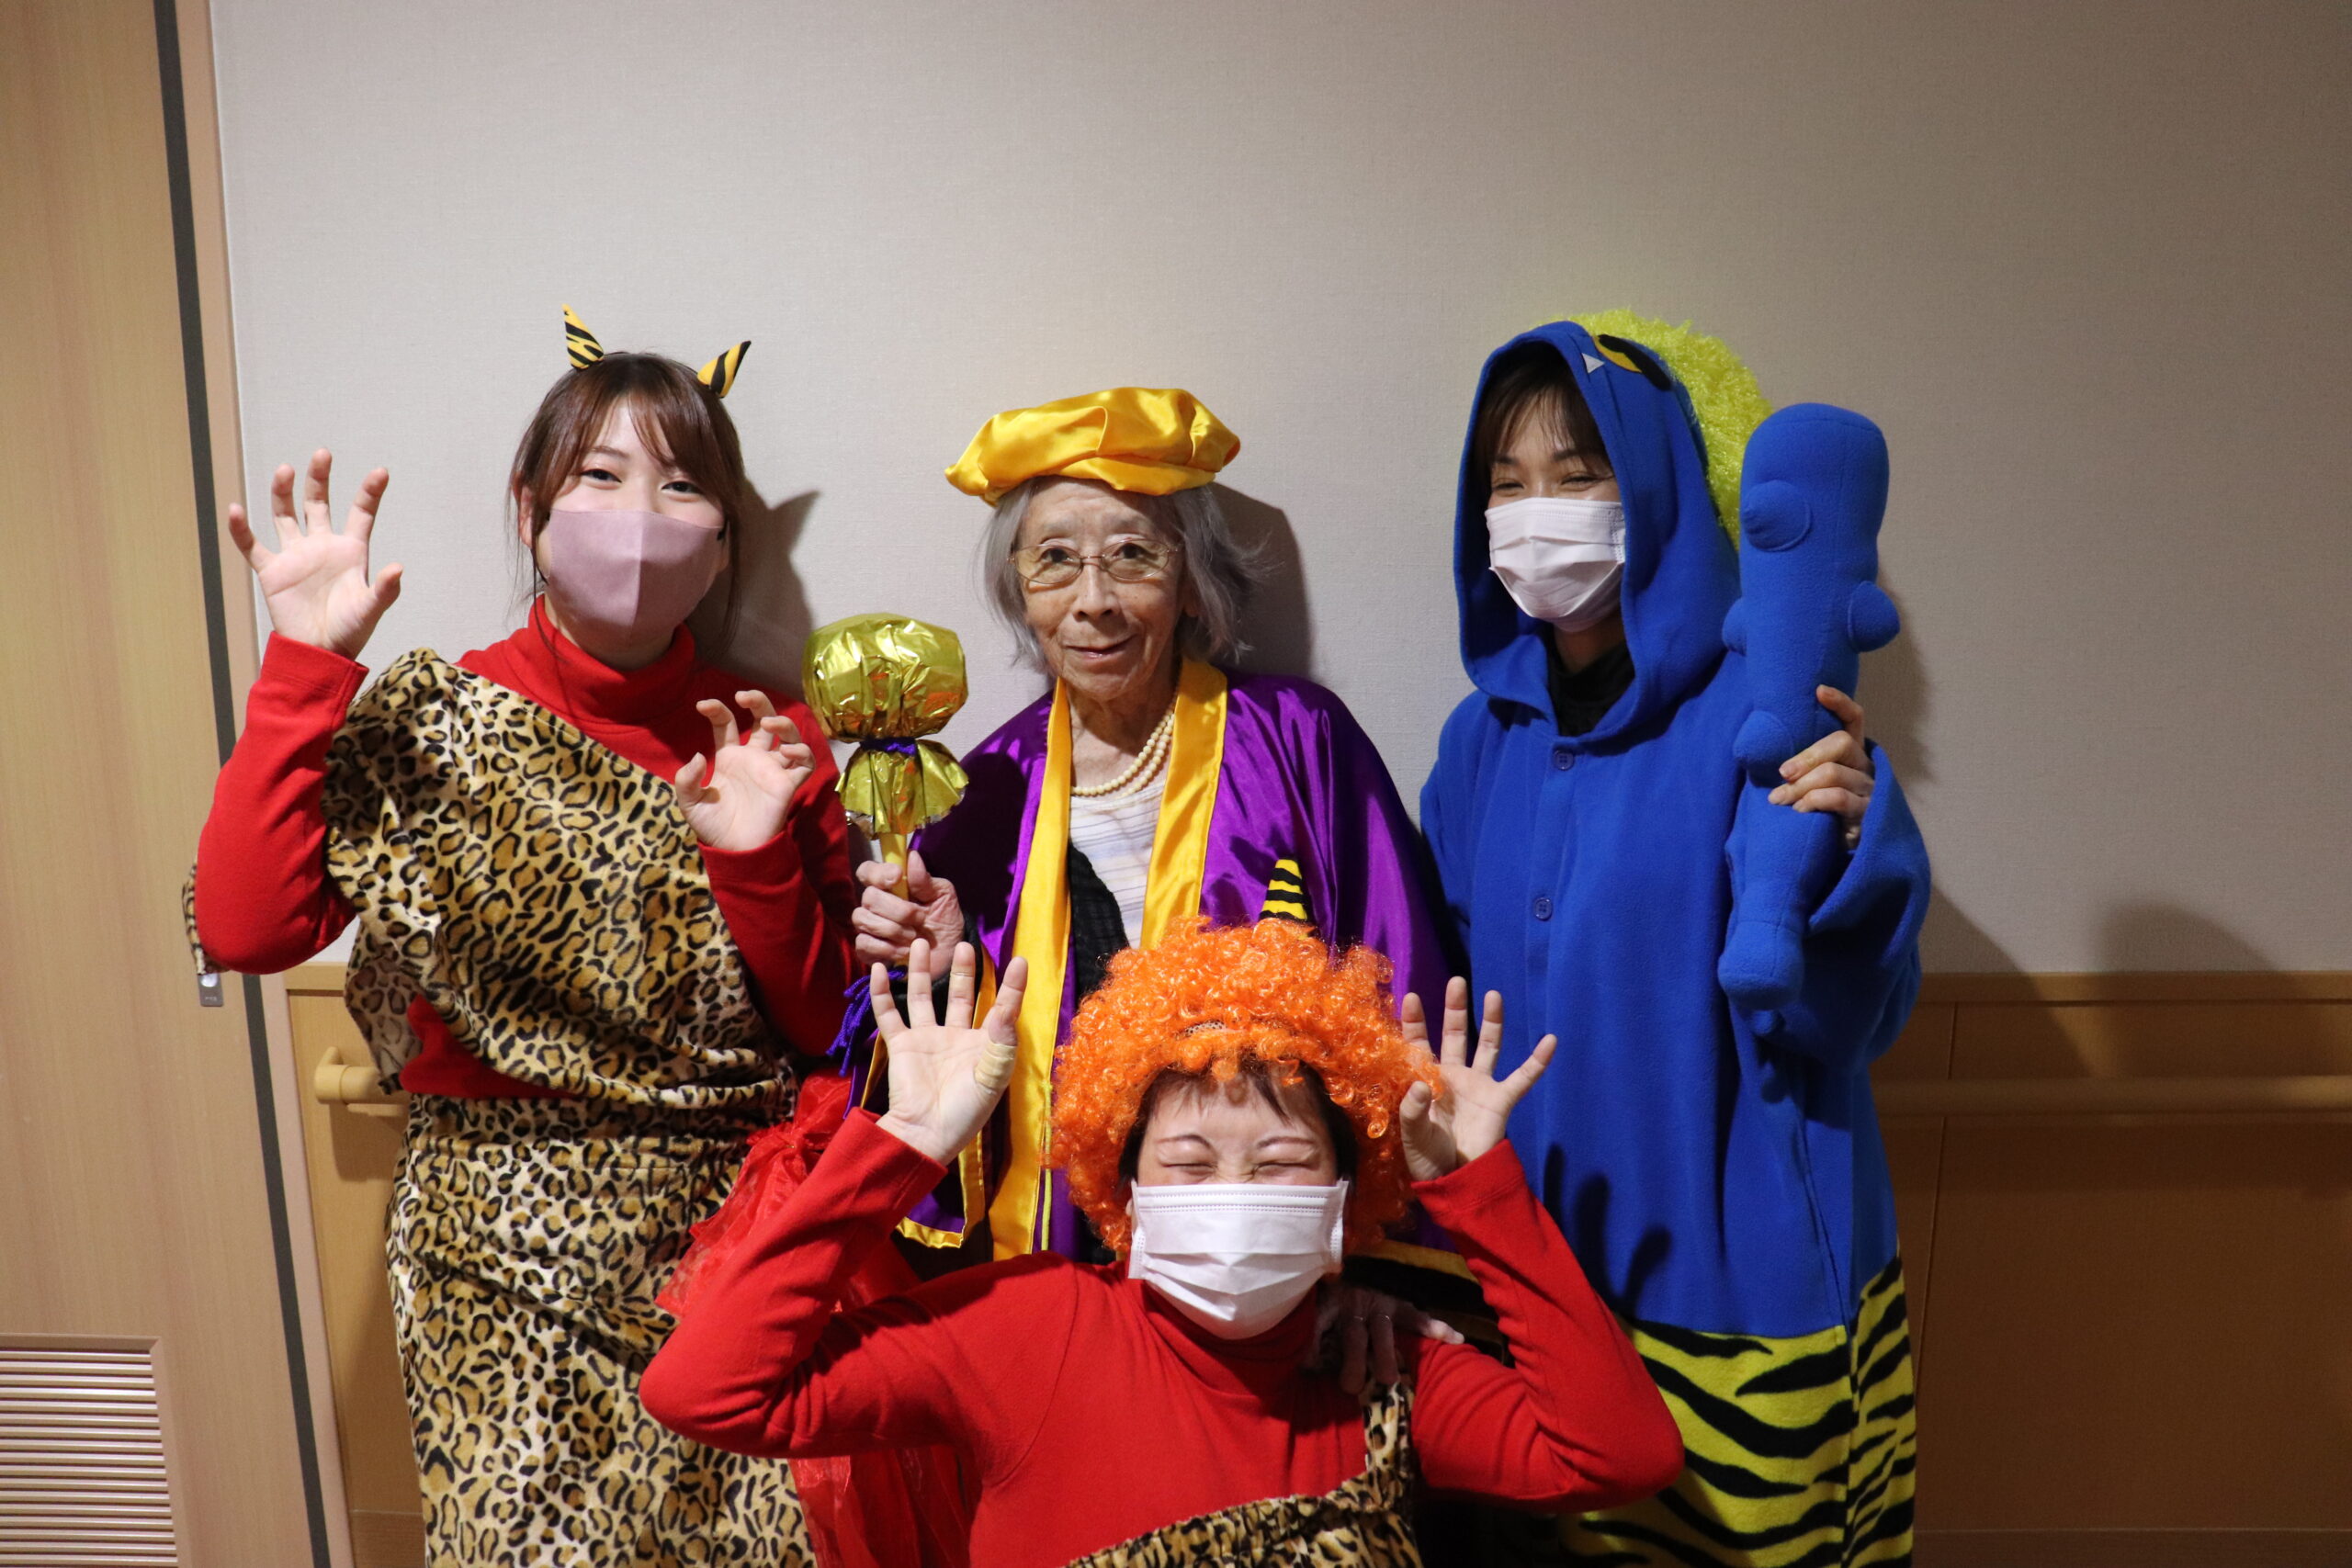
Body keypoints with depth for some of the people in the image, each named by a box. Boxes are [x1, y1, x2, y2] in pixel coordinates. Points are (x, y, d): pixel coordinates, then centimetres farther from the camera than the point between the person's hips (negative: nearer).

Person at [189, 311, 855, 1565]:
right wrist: (304, 666, -19)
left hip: (737, 1237, 2)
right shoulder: (435, 722, -3)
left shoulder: (765, 741, 1)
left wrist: (752, 859, -15)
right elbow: (242, 929, -17)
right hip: (509, 1253, -1)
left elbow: (814, 1026, 0)